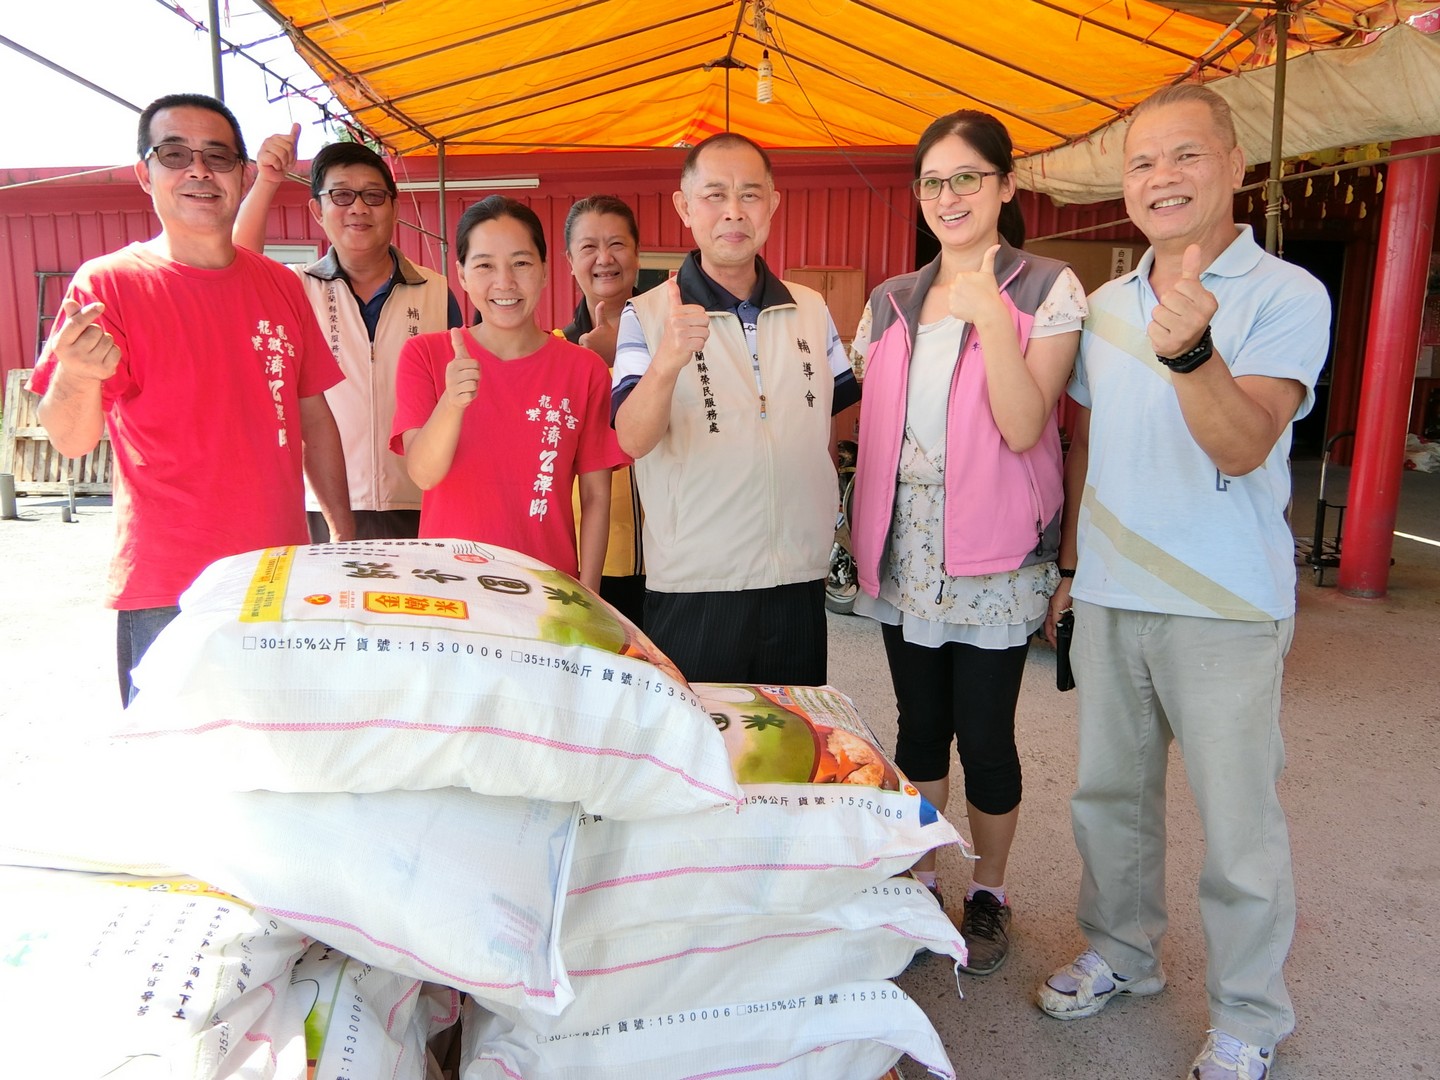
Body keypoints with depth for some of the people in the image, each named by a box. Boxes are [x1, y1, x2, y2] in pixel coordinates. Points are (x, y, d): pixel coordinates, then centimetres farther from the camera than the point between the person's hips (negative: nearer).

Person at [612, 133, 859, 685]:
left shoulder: (810, 309, 9)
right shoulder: (647, 316, -6)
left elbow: (848, 396, 22)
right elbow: (632, 439, -20)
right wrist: (667, 363, -39)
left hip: (800, 583, 4)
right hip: (693, 591, -4)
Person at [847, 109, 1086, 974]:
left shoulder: (1049, 290, -4)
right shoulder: (891, 303, 10)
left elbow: (1024, 428, -15)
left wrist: (992, 316, -23)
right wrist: (862, 533, 7)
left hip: (994, 556, -4)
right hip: (903, 553, 4)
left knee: (985, 735, 4)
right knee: (920, 728, 14)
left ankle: (989, 892, 28)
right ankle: (920, 878, 32)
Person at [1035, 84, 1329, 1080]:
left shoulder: (1287, 296, -8)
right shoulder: (1107, 305, 9)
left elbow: (1244, 447, -22)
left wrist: (1191, 352, -39)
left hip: (1224, 608, -5)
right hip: (1108, 597, 6)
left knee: (1238, 825, 5)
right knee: (1110, 794, 17)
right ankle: (1121, 953, 38)